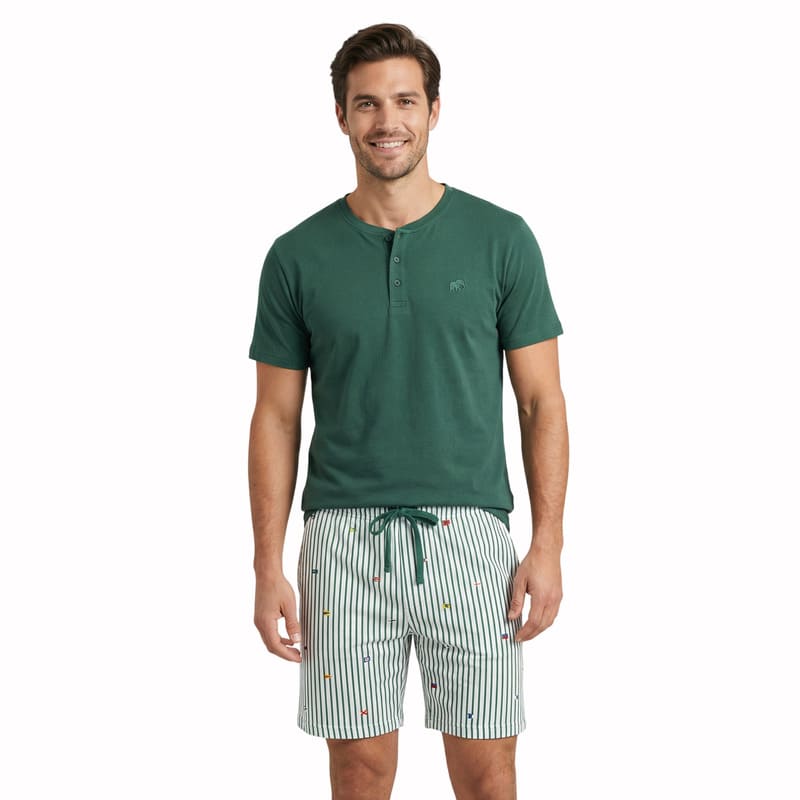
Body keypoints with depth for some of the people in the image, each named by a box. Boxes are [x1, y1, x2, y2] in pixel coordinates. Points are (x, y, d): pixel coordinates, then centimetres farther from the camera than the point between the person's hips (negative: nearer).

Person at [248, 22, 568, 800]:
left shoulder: (501, 239, 0)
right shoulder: (298, 256, 3)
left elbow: (542, 401, 2)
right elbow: (276, 417, 6)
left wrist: (548, 543, -5)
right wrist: (268, 568, 0)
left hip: (468, 535, 0)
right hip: (344, 539, 1)